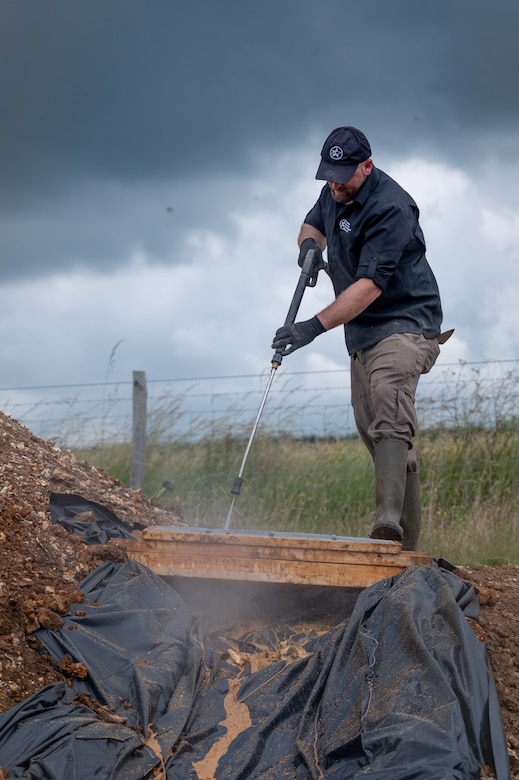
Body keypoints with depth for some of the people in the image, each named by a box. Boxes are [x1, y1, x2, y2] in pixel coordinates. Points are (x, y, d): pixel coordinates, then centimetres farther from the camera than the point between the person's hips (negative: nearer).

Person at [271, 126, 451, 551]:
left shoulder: (390, 208, -21)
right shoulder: (335, 194, 8)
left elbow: (370, 285, -27)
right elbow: (313, 223, 30)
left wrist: (315, 326, -33)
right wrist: (310, 242, 3)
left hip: (404, 322, -9)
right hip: (362, 333, 9)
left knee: (388, 396, -32)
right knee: (369, 426, 5)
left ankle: (390, 520, -47)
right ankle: (408, 538, 12)